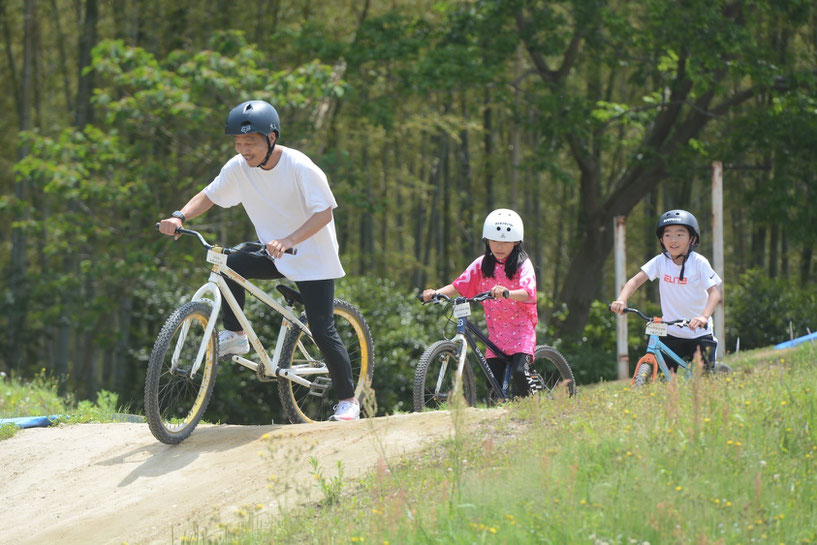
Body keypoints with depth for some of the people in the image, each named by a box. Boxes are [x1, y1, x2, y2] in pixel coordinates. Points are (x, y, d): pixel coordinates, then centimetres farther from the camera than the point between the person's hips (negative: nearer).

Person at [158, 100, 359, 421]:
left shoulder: (300, 168, -23)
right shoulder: (238, 168, -8)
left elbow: (323, 213, -27)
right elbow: (210, 195, 1)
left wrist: (289, 240, -42)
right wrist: (180, 216, -19)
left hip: (313, 259, -5)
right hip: (274, 254, 5)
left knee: (322, 331, -9)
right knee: (229, 264, -21)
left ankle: (348, 400, 6)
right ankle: (234, 336, -5)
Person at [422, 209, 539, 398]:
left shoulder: (523, 264, -5)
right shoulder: (482, 265, 7)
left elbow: (528, 293, -22)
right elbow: (459, 286, 1)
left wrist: (507, 293, -43)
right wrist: (436, 293, -17)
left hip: (520, 328, -4)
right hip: (496, 330, 4)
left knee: (519, 372, -23)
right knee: (494, 381, -4)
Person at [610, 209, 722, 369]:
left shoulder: (699, 263, -11)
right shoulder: (660, 261, -4)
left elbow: (714, 292, -19)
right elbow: (636, 280, -9)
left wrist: (704, 316, -38)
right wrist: (621, 300, -29)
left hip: (699, 333, -2)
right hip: (671, 334, 2)